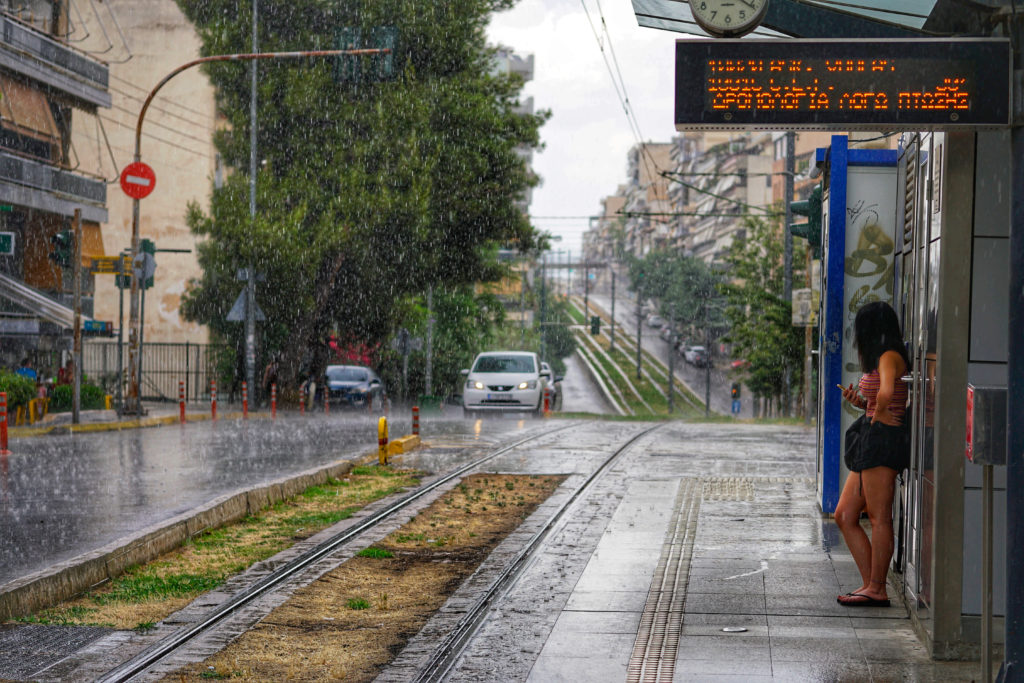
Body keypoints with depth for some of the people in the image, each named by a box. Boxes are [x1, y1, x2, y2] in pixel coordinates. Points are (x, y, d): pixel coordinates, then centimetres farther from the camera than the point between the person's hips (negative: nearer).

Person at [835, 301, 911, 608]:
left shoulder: (889, 357, -10)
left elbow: (886, 392, -31)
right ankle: (870, 583, 9)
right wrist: (860, 402, 10)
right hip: (872, 443, 10)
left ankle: (877, 590, -3)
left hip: (884, 437, -10)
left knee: (879, 518, -7)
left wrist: (879, 412, -13)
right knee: (845, 516, 8)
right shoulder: (882, 359, 20)